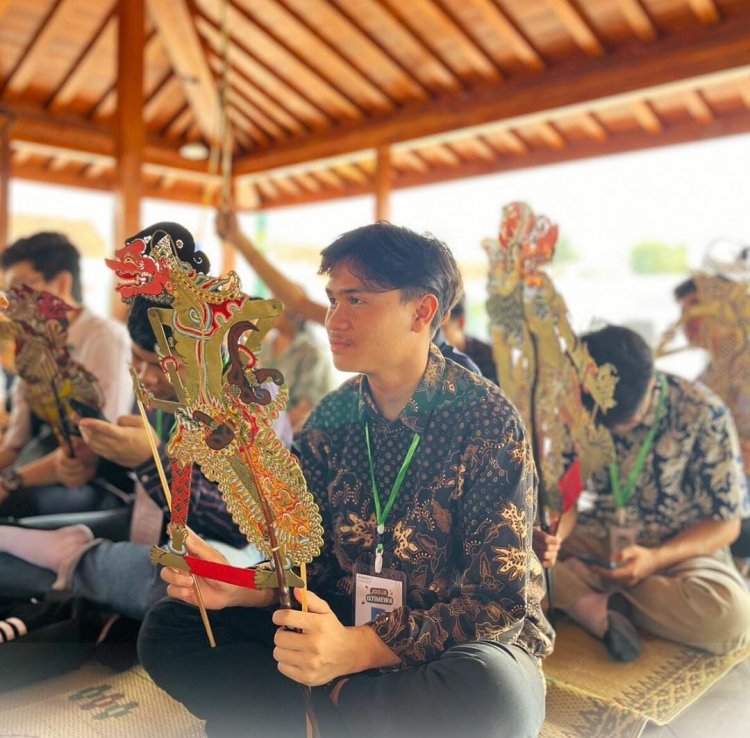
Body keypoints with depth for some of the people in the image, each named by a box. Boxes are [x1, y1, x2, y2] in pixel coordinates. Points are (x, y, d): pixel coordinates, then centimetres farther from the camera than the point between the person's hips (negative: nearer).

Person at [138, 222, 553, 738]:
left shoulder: (487, 419, -17)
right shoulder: (333, 417, -1)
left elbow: (497, 602, -19)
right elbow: (315, 562, 3)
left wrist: (357, 650, -30)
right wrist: (240, 587, -18)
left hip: (471, 642, -4)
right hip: (348, 625, 4)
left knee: (492, 693, -39)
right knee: (168, 629, -5)